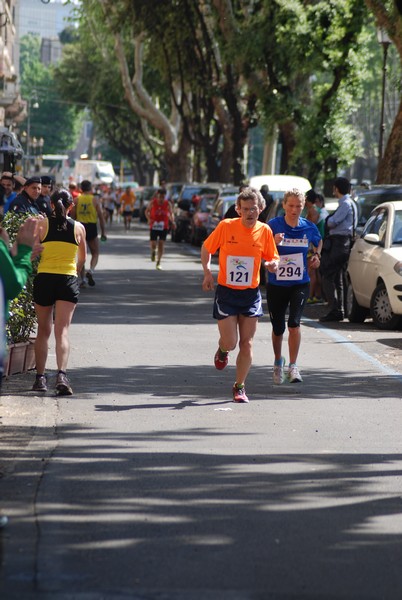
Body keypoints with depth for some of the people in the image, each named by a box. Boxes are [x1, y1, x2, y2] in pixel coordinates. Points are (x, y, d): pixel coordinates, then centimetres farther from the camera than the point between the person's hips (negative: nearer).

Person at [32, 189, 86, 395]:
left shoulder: (43, 224, -1)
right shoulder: (78, 228, 4)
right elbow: (82, 259, 15)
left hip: (44, 278, 0)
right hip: (68, 280, 0)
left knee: (43, 331, 13)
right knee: (62, 331, -6)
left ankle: (40, 378, 14)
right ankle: (62, 374, -24)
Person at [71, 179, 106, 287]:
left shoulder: (77, 200, 3)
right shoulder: (95, 199, -1)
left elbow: (72, 216, 1)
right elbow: (101, 216, -2)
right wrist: (103, 232, 4)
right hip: (92, 227, -2)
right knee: (95, 253, 11)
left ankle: (82, 279, 6)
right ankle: (91, 270, -17)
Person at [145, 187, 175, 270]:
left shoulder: (168, 204, -5)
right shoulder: (153, 203, -7)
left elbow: (171, 213, 6)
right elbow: (147, 211, 5)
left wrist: (172, 221, -13)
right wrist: (149, 219, -13)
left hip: (164, 227, 0)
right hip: (154, 226, 0)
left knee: (161, 244, -5)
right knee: (153, 244, -4)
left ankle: (158, 263, 5)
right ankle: (153, 252, 35)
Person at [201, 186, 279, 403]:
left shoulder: (264, 231, -3)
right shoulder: (226, 226, -10)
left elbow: (272, 258, 8)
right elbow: (206, 248, 4)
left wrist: (273, 265, -16)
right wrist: (207, 272, -9)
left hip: (251, 294, 2)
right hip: (226, 292, -2)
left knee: (247, 344, 1)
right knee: (230, 342, -6)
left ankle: (239, 386, 18)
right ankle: (222, 350, 32)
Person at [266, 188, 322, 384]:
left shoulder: (309, 228, 0)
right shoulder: (273, 226, -8)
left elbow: (318, 242, 22)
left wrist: (316, 255, 4)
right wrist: (273, 243, -30)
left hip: (300, 284, 0)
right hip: (276, 285, 0)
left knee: (294, 322, -19)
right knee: (278, 328, 11)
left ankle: (293, 367, -12)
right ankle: (278, 362, 38)